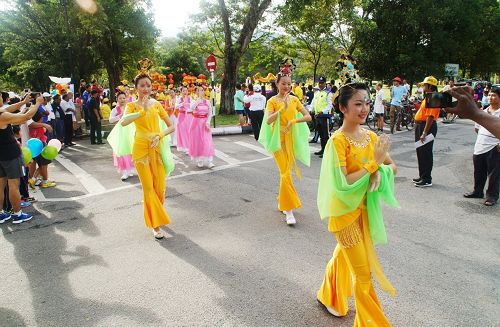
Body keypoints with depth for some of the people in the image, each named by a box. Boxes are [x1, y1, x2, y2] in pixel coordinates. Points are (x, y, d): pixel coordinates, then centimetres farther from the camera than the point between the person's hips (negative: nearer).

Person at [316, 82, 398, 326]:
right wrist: (374, 163, -26)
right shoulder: (337, 140, -21)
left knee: (343, 254, 27)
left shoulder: (371, 136, -1)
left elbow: (392, 167, 6)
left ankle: (329, 296, 52)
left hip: (364, 208, 7)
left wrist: (380, 171, -16)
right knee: (363, 272, 2)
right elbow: (341, 183, -25)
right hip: (345, 211, -7)